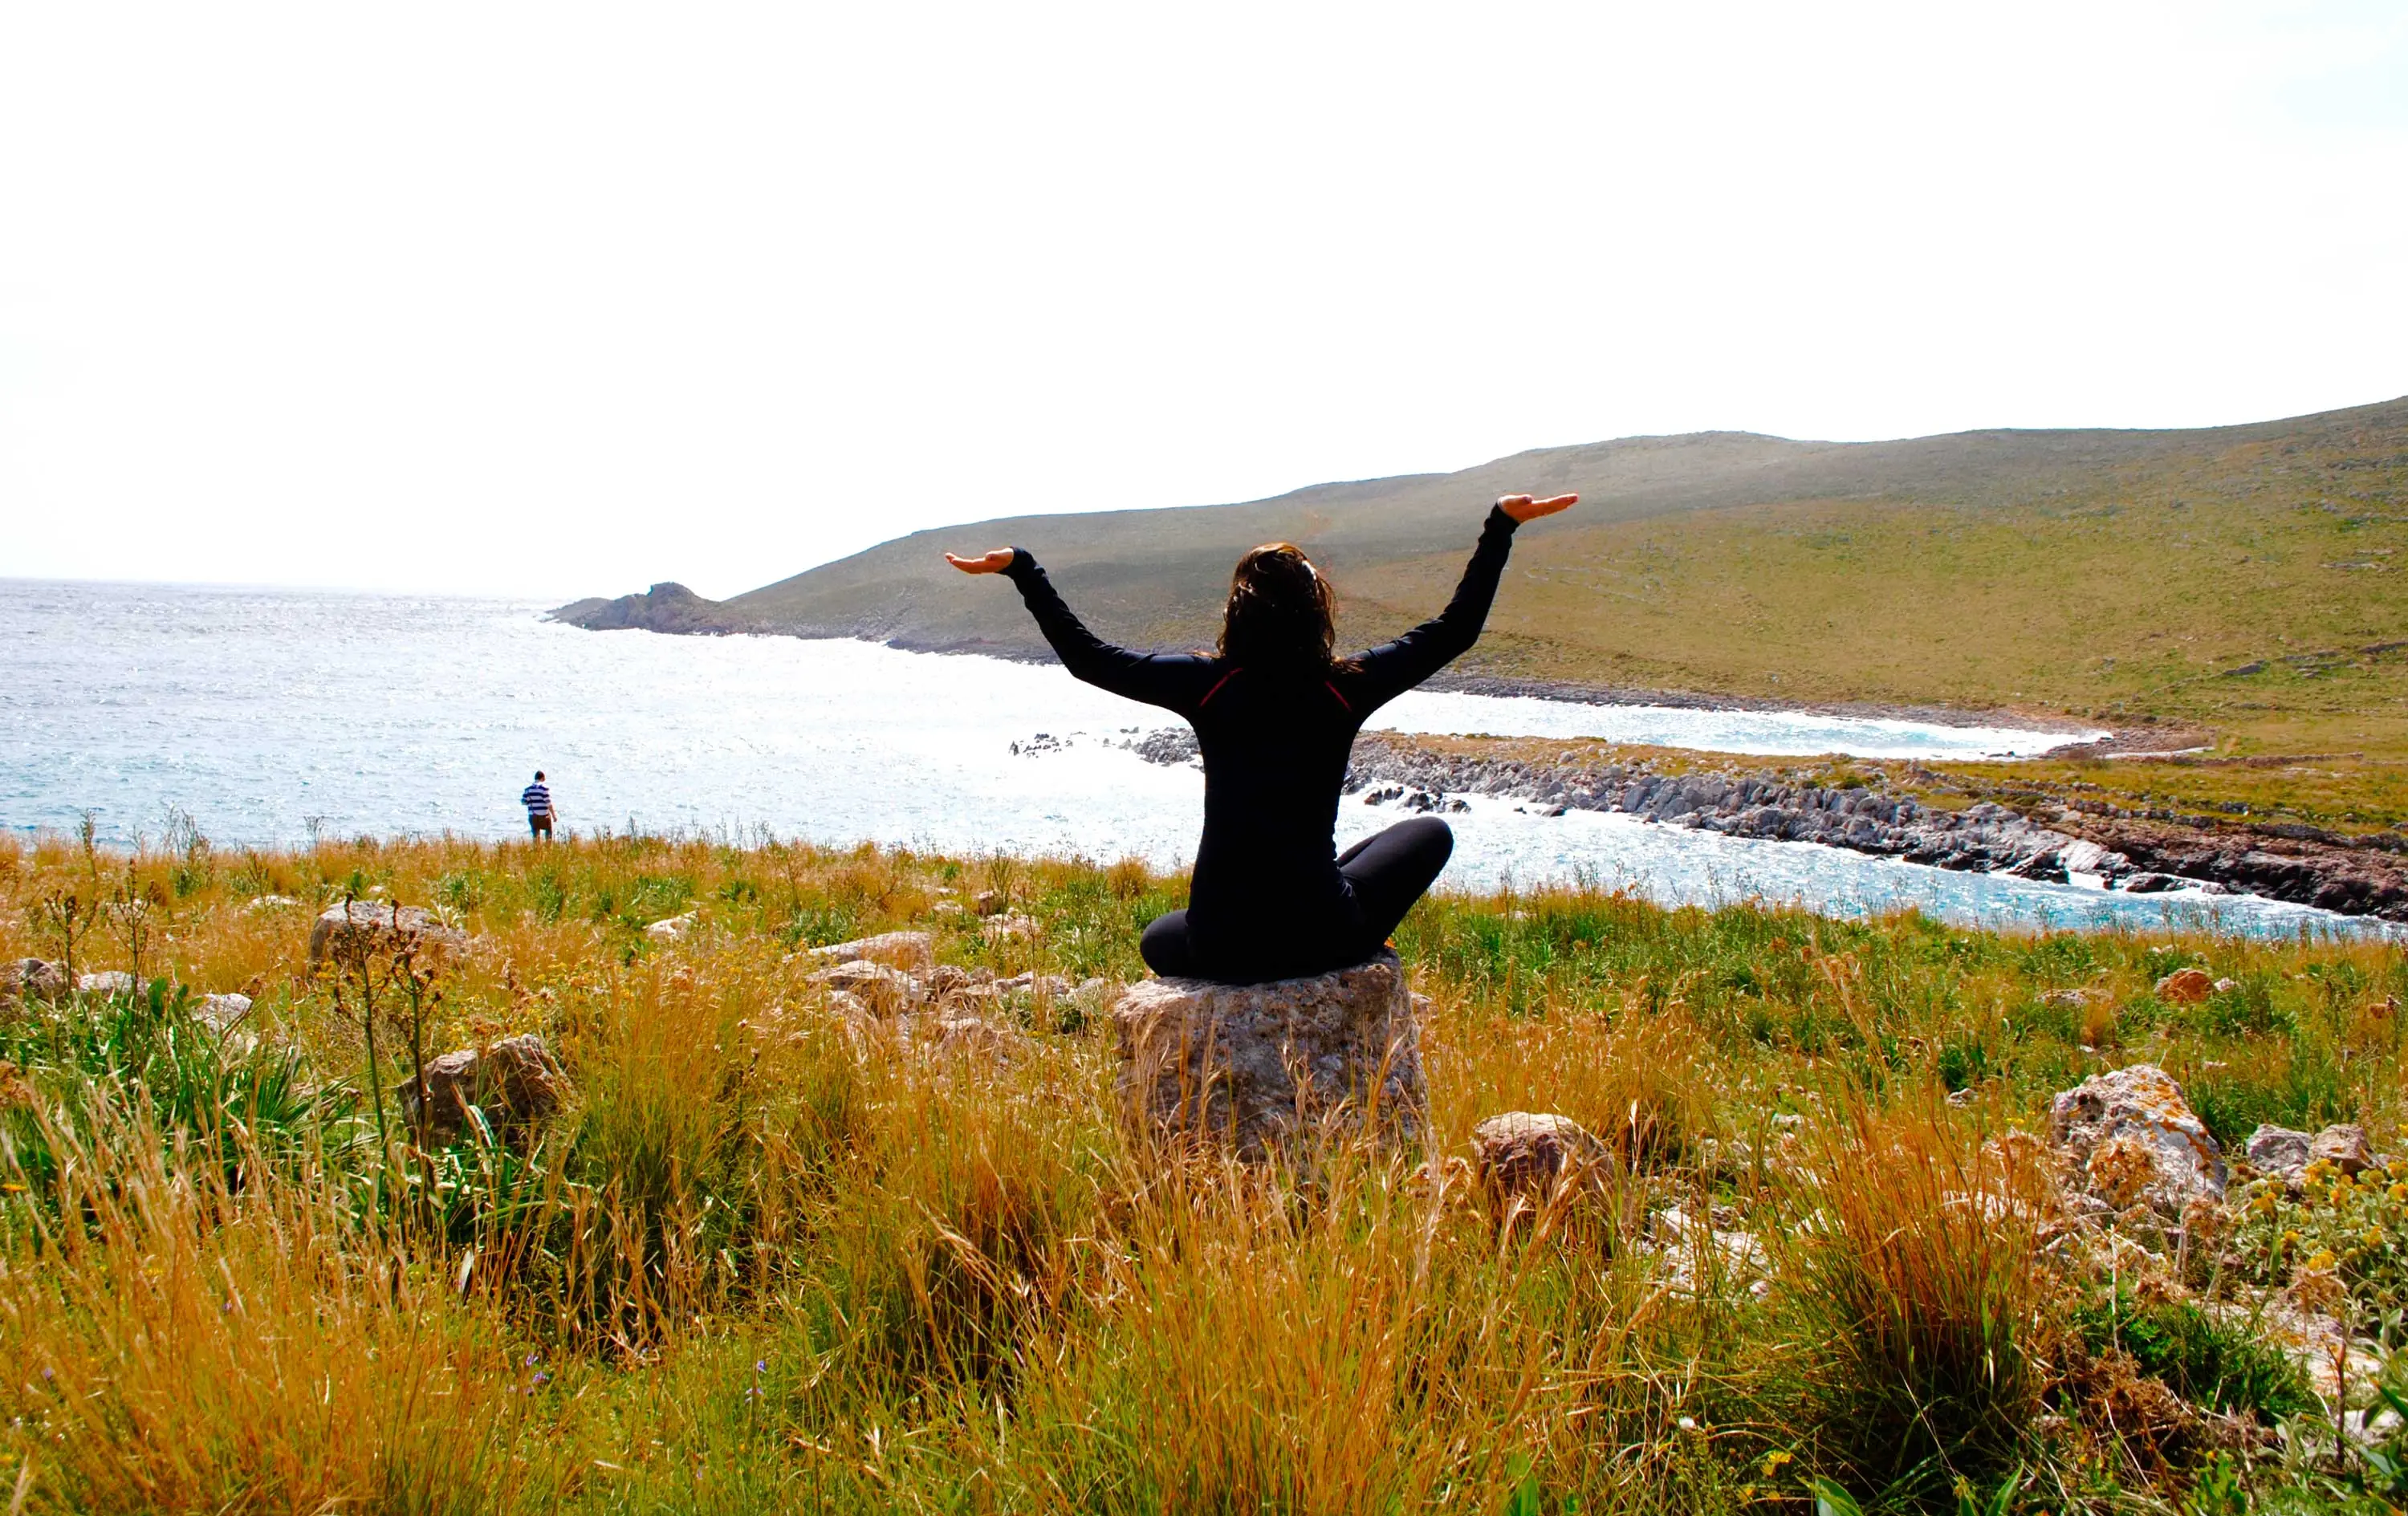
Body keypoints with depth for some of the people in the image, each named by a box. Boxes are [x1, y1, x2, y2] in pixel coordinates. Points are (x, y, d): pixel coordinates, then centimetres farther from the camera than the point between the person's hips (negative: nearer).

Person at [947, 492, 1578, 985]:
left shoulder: (1206, 686, -6)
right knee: (1429, 832, 24)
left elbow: (1087, 657, 4)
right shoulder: (1346, 690, -6)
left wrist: (1020, 567, 13)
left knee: (1158, 940, 39)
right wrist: (1502, 525, 11)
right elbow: (1456, 629, 5)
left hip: (1223, 946, 2)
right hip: (1324, 938, -2)